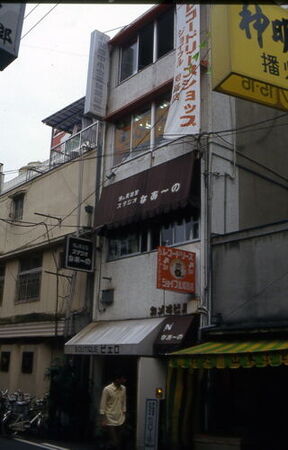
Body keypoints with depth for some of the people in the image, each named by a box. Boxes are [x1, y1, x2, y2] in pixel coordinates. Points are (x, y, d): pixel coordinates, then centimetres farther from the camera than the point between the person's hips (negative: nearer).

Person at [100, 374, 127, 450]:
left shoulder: (123, 389, 3)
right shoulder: (107, 389, -15)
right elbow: (102, 405, -12)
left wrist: (124, 416, 12)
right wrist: (103, 420, -13)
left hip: (120, 420, 6)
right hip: (110, 421, -5)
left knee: (119, 442, 7)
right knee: (114, 442, -3)